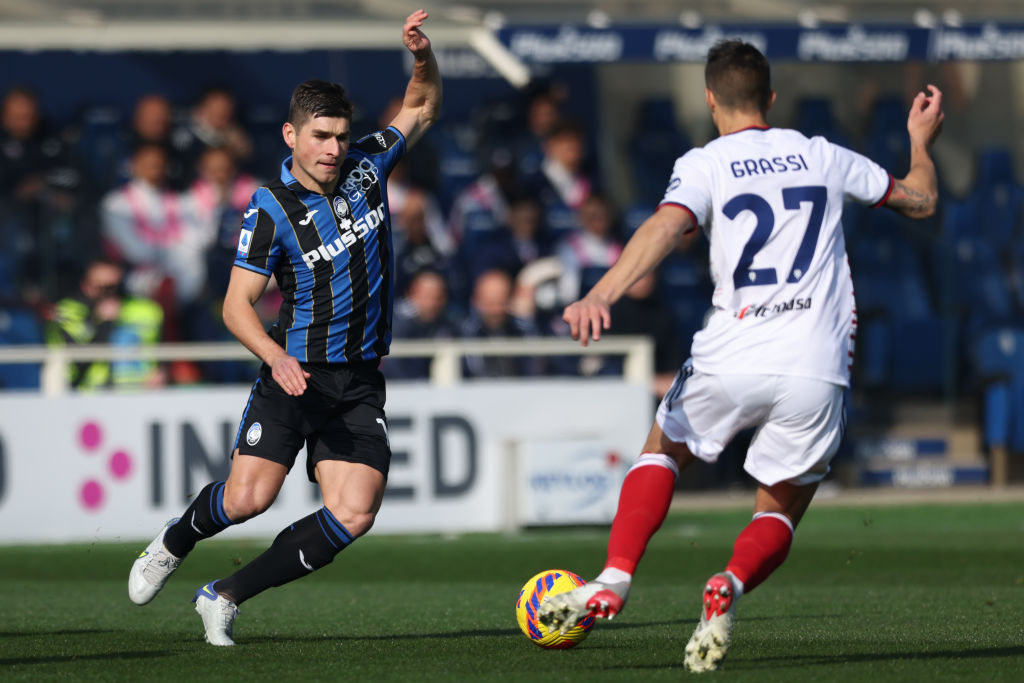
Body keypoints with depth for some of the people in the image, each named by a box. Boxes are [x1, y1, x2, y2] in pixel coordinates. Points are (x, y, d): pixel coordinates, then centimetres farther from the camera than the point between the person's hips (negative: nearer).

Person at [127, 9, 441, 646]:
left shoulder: (366, 167, 4)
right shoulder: (272, 209, -8)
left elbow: (423, 108, 19)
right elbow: (237, 304, -9)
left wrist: (423, 55, -1)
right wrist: (277, 357, -26)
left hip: (361, 381, 4)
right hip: (297, 372, -4)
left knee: (353, 515, -12)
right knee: (249, 495, -18)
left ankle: (227, 596, 3)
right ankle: (172, 545, 18)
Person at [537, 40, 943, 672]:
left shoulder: (705, 166, 4)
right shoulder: (823, 157, 13)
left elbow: (665, 228, -17)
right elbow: (921, 200, 25)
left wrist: (602, 295, -29)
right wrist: (922, 143, 45)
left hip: (731, 360, -2)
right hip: (817, 371, 2)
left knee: (662, 451, 25)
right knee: (781, 514, 17)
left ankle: (614, 580, 3)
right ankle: (731, 585, -16)